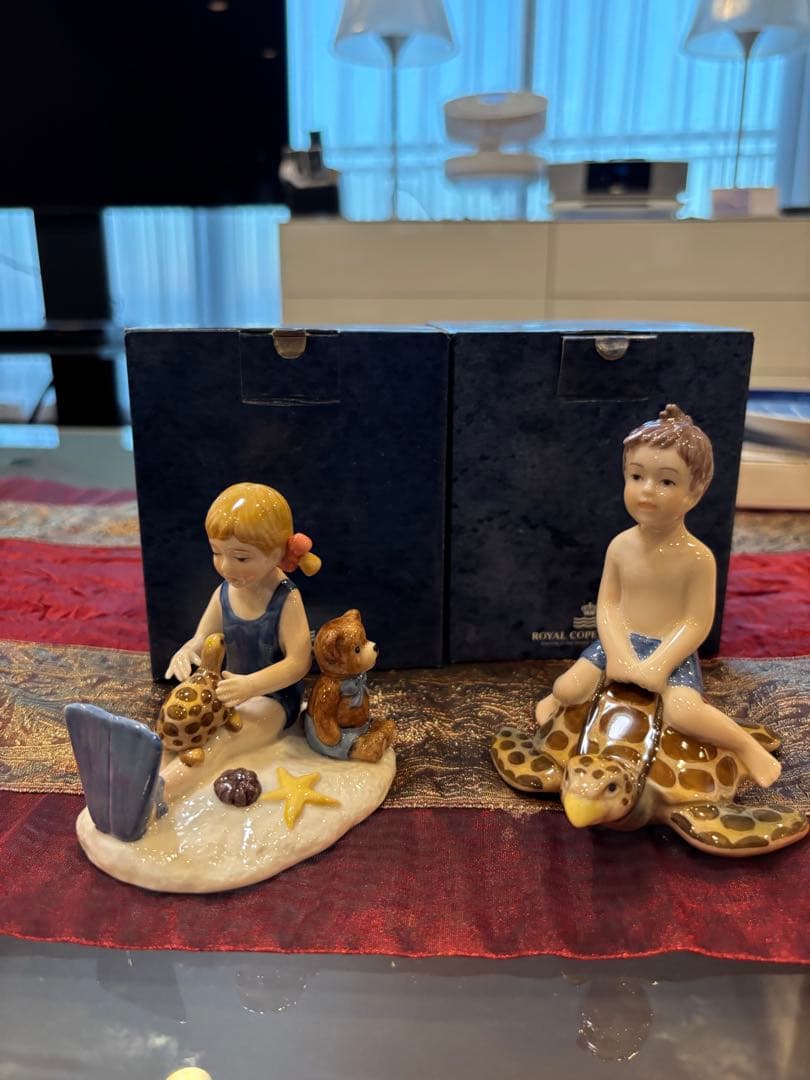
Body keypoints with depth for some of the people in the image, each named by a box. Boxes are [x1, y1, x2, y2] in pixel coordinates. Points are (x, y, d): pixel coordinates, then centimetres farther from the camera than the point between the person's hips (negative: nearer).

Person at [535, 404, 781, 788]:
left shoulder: (697, 556, -15)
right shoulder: (620, 546, -5)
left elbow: (697, 623, -14)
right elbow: (607, 604, -3)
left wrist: (656, 666, -22)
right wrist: (619, 654, -17)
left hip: (671, 651, -3)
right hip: (621, 643, 4)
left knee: (681, 712, -28)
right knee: (567, 688, -9)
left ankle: (748, 747, -1)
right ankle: (556, 700, 30)